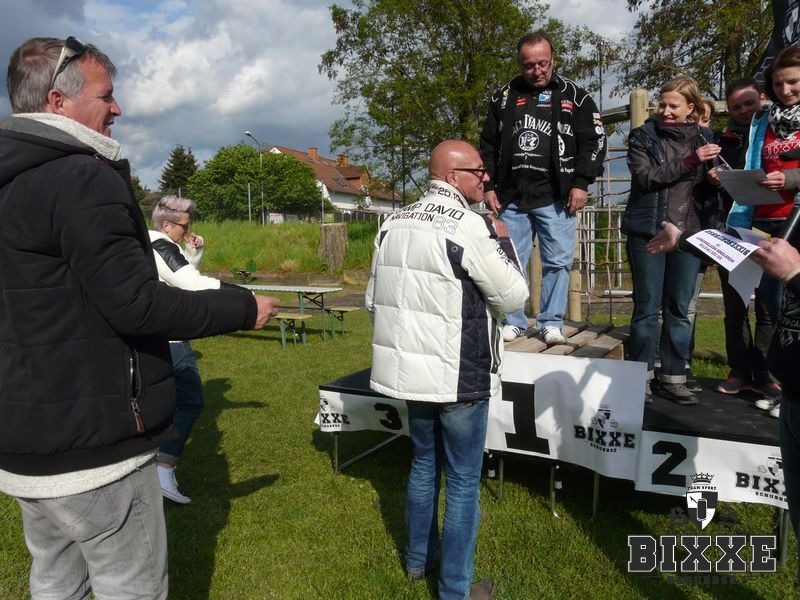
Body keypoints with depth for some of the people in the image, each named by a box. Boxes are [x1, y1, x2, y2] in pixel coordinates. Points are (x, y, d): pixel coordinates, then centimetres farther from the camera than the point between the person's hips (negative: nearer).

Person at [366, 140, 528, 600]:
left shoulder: (395, 224, 5)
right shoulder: (470, 226, -18)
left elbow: (375, 298, 10)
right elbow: (513, 297, -12)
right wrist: (503, 241, 1)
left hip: (413, 369, 7)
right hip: (460, 375, -7)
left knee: (425, 463, 23)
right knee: (463, 480, 8)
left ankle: (419, 557, 40)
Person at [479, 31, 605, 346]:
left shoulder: (573, 95, 5)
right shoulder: (505, 96, 12)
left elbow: (594, 140, 3)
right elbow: (488, 145, 14)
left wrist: (581, 183, -7)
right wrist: (489, 186, 6)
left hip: (555, 198, -2)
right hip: (511, 197, 2)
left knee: (557, 261, 0)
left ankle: (552, 323, 12)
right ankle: (514, 322, 15)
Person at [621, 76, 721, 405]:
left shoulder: (704, 138, 12)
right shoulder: (643, 136, 2)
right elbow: (647, 177, -13)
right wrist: (691, 161, -18)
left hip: (689, 232, 3)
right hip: (647, 232, -3)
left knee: (679, 309, 6)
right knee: (647, 307, 2)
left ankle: (673, 378, 15)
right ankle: (642, 375, 12)